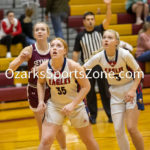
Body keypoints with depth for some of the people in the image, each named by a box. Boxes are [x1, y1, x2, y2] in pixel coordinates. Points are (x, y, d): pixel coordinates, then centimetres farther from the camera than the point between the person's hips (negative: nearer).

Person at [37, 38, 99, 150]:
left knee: (88, 140, 13)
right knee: (46, 140, -14)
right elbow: (40, 83, 9)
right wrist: (41, 101, -5)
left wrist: (73, 104, -22)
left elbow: (86, 86, -15)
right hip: (54, 106, 1)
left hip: (76, 105, -1)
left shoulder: (73, 66, -22)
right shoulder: (44, 68, -14)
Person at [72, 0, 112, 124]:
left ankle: (110, 114, 8)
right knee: (90, 93, 5)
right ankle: (93, 115, 15)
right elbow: (76, 53, 8)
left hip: (102, 65, -1)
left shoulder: (99, 30, 3)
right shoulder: (80, 36, 5)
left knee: (105, 91, 2)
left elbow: (108, 20, -13)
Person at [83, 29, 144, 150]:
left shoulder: (125, 54, -21)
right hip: (115, 93, 3)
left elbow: (138, 72, -11)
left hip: (130, 90, -3)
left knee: (132, 128, -11)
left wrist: (133, 90, -22)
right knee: (119, 130, -1)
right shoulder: (99, 57, -12)